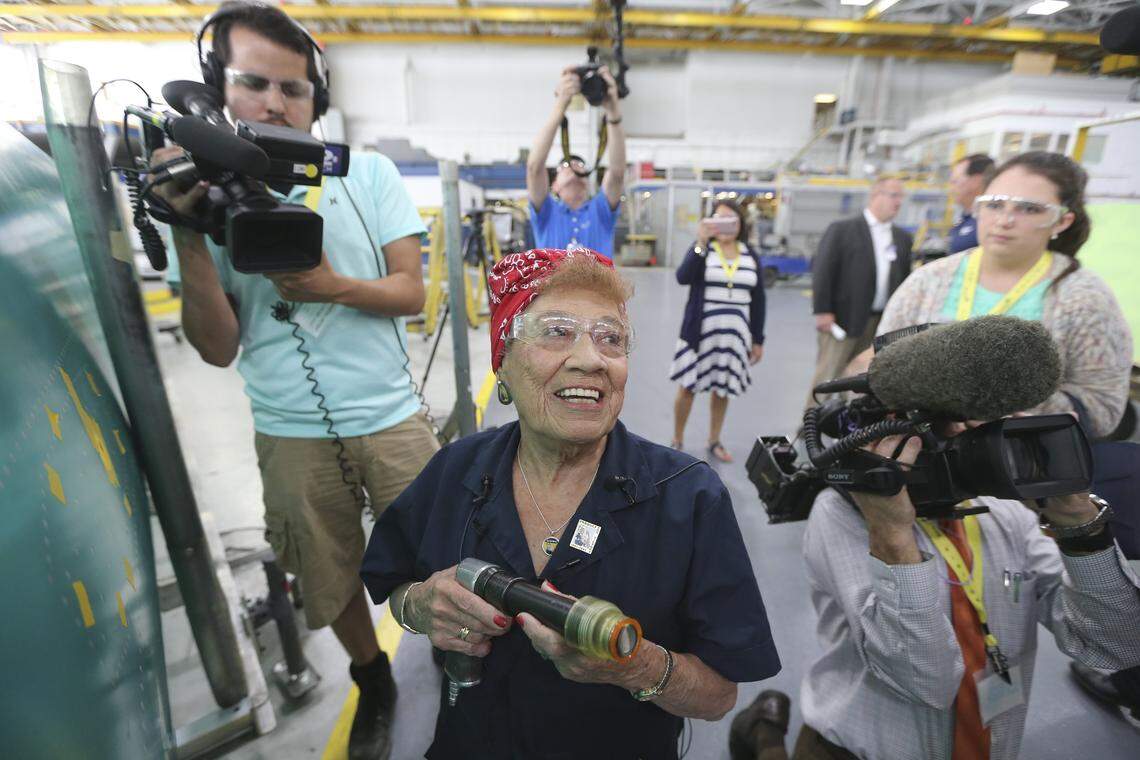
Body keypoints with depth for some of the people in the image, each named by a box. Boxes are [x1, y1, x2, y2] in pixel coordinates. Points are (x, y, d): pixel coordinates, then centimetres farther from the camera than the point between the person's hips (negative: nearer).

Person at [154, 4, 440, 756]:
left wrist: (332, 285, -21)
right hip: (289, 435, 2)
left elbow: (412, 293, -4)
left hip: (390, 418, -1)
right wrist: (188, 233, -16)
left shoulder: (368, 173, 1)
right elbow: (219, 348, -4)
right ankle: (375, 686, 45)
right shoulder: (203, 190, 2)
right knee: (333, 581, 17)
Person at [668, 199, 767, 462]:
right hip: (701, 330, -3)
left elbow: (758, 300, 9)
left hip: (735, 333, 3)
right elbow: (683, 277, -20)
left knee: (723, 388, 11)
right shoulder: (701, 249, 0)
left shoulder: (751, 255, 7)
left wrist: (758, 339, 7)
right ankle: (677, 441, 19)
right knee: (688, 386, 3)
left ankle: (714, 442, 27)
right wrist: (701, 243, -25)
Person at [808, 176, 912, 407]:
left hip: (883, 322, 6)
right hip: (843, 319, -5)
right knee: (828, 375, -3)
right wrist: (822, 311, -15)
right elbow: (822, 270, -9)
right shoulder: (842, 229, -3)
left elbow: (906, 277, 13)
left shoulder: (903, 238, 13)